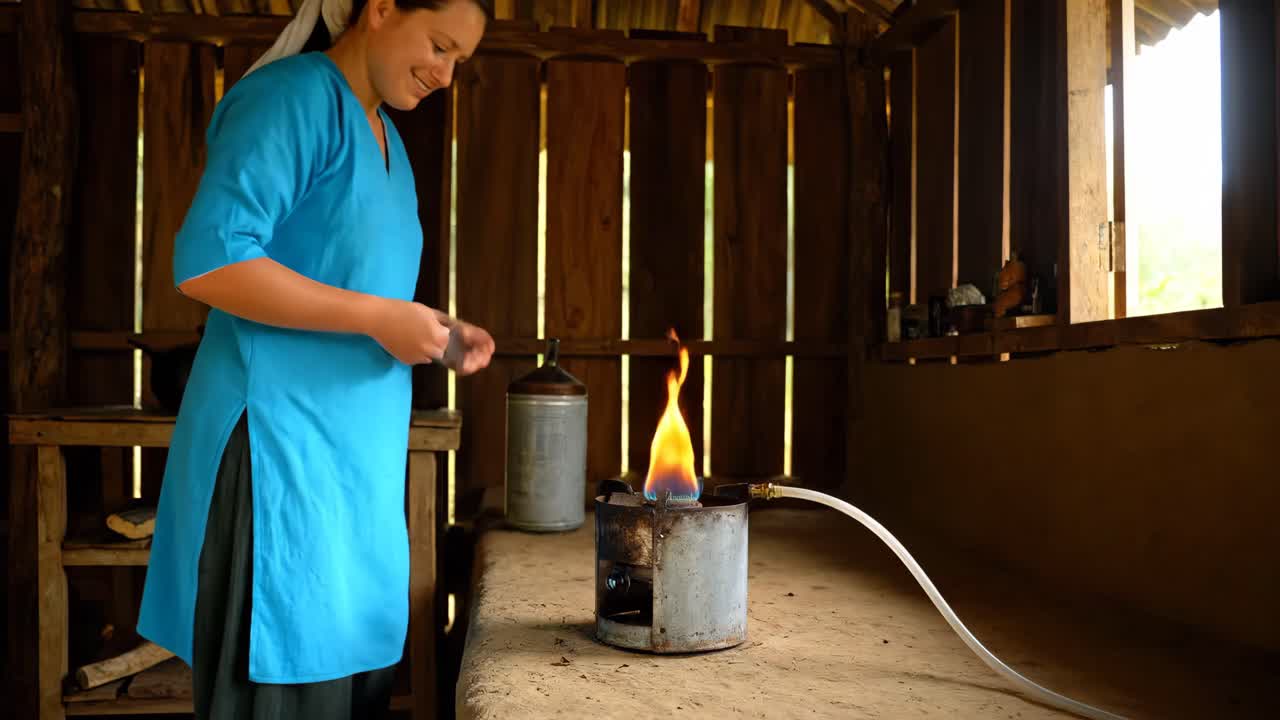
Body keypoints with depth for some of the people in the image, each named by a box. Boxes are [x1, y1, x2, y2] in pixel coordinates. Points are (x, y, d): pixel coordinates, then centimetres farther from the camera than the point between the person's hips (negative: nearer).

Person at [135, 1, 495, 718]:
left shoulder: (386, 137, 17)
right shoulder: (296, 96, -11)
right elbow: (206, 260, -21)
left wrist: (436, 333, 7)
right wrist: (381, 318, -19)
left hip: (353, 449, 9)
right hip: (279, 438, -9)